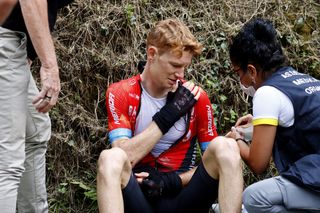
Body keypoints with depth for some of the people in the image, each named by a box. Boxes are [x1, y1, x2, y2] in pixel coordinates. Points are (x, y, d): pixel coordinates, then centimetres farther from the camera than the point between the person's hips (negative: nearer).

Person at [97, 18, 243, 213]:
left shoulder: (195, 97, 4)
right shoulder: (121, 94, -2)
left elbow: (217, 160, 4)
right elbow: (126, 157, -14)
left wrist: (174, 181, -12)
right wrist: (169, 115, -14)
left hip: (182, 197, 2)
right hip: (139, 197, -1)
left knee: (225, 147, -23)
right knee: (111, 158, -33)